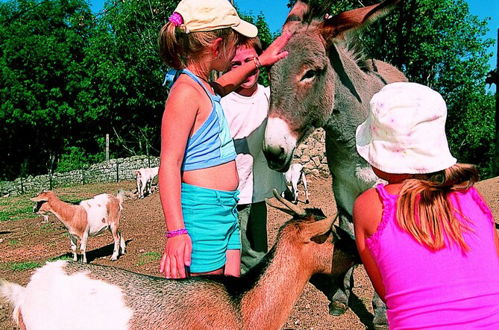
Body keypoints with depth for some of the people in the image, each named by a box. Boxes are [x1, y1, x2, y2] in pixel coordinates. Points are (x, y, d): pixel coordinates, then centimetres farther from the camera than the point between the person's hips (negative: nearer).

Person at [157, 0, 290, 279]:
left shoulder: (204, 87, 11)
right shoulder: (186, 91, -16)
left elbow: (223, 85, 37)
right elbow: (169, 164, -21)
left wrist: (259, 61, 39)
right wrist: (176, 232, -25)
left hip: (226, 208, 9)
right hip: (203, 210, -9)